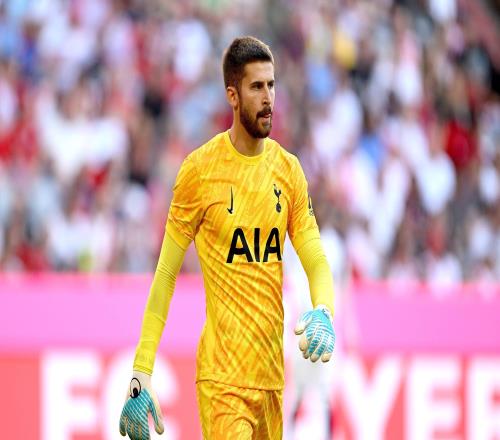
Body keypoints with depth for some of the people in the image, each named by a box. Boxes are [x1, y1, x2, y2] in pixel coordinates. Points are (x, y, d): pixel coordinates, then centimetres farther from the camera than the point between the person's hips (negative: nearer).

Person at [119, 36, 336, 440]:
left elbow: (316, 261, 10)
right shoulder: (200, 169, -4)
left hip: (273, 372, 5)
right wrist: (140, 375, -7)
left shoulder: (289, 170, 9)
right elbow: (166, 275, -2)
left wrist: (323, 313, -14)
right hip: (221, 374, -5)